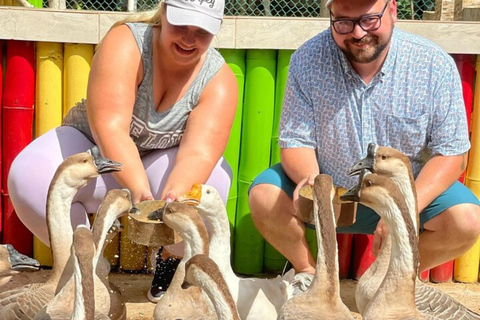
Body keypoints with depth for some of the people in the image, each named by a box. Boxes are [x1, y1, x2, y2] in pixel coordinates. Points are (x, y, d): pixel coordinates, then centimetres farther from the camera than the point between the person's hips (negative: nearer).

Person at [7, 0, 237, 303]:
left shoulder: (220, 79, -18)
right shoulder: (125, 44, -25)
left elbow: (199, 152, -31)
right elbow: (110, 128, -35)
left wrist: (171, 197, -51)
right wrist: (140, 190, -49)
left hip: (161, 165, 1)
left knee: (213, 181, -31)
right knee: (29, 178, -29)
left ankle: (172, 262, -1)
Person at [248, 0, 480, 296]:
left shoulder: (436, 66, -14)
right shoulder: (308, 60, -12)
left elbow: (451, 153, -12)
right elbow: (296, 141, -9)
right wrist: (308, 177, -34)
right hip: (328, 193, 1)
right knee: (264, 196, -23)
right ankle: (309, 272, 4)